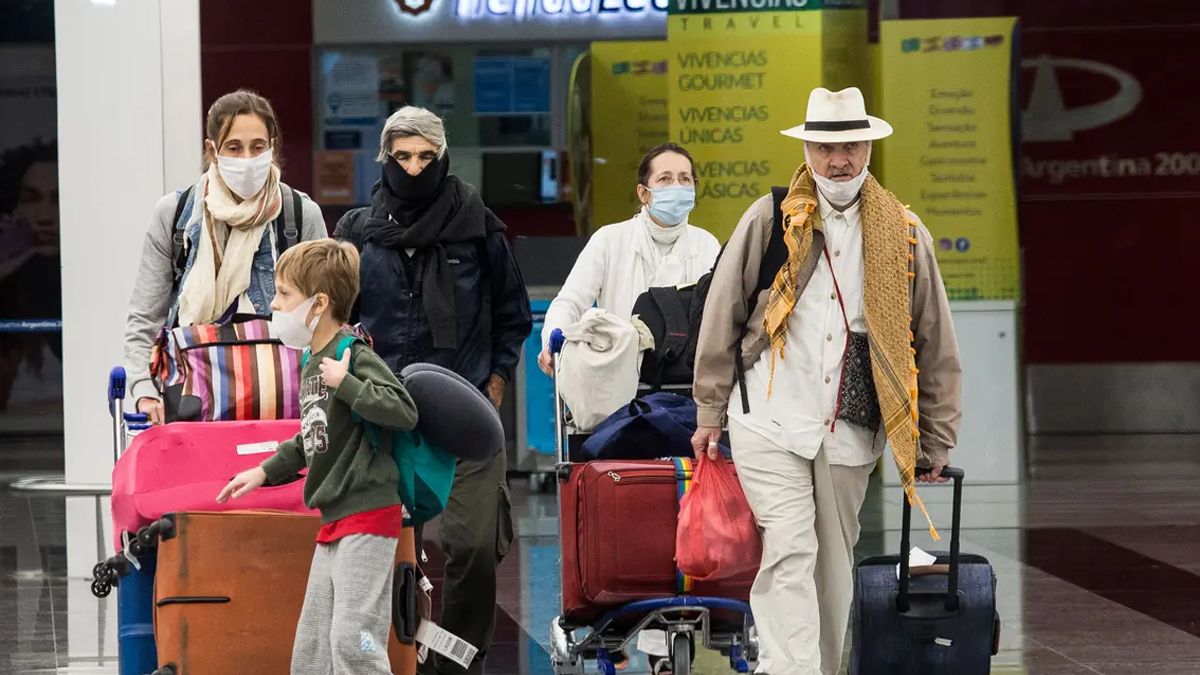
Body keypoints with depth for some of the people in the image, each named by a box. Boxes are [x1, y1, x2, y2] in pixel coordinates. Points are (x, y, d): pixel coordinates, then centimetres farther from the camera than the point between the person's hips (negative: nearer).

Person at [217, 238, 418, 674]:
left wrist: (345, 384, -24)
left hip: (368, 516, -10)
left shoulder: (354, 356, -13)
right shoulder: (314, 363, 14)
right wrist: (267, 471, 31)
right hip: (334, 522, 10)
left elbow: (404, 412, -26)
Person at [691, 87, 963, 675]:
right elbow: (721, 317, 7)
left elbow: (935, 342, 12)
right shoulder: (769, 220, 1)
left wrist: (936, 439, 12)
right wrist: (710, 412, 7)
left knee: (833, 566, 10)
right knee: (789, 552, -14)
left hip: (851, 430, 3)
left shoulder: (902, 233, 6)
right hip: (771, 422, -2)